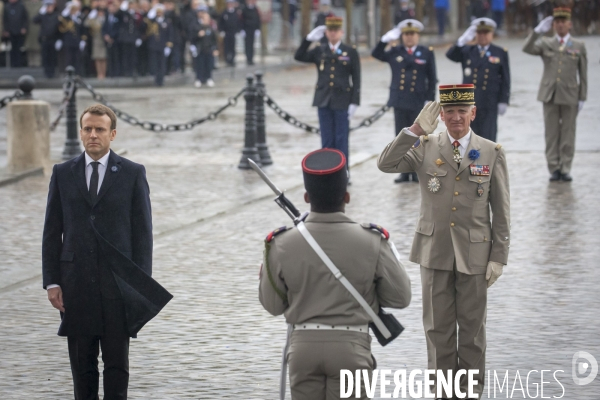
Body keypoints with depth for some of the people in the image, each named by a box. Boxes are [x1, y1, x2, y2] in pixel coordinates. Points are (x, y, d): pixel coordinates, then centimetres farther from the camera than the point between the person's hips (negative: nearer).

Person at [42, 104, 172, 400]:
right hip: (76, 284, 2)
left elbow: (142, 232, 1)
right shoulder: (62, 174, 7)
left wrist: (142, 285, -5)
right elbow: (52, 232, 7)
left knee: (117, 362, 0)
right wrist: (52, 282, -1)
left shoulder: (133, 174, 2)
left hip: (119, 283, -2)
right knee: (81, 363, 5)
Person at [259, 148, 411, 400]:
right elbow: (400, 297, 1)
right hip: (350, 345, -1)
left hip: (303, 345, 1)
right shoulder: (371, 242, -8)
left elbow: (272, 305, 7)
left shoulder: (283, 246, -5)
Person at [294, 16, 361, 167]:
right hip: (324, 101, 3)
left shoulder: (351, 52, 0)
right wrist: (309, 39, -8)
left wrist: (354, 102, -9)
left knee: (341, 140, 1)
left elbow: (356, 79, -2)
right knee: (327, 141, 7)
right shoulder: (319, 51, 8)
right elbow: (299, 57, 2)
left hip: (342, 101, -3)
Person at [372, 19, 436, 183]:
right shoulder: (395, 52, 8)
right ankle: (405, 172, 13)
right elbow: (376, 54, 7)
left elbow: (432, 79, 1)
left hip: (418, 102, -3)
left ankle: (417, 173, 10)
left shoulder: (427, 53, 1)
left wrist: (430, 100, -5)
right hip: (399, 101, 3)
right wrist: (385, 40, -6)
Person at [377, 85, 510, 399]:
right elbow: (386, 164, -16)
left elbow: (501, 212, 0)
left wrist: (499, 257, -4)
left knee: (472, 326, 8)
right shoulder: (425, 148, 0)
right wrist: (416, 129, -23)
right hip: (434, 252, 1)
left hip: (474, 253, -1)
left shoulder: (492, 153, -2)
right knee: (438, 326, 8)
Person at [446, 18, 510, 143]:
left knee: (488, 137, -3)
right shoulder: (467, 51, 10)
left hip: (489, 104, -2)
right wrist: (463, 41, -22)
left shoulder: (501, 53, 5)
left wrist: (503, 101, -4)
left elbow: (505, 80, 3)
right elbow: (450, 55, -8)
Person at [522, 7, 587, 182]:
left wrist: (582, 98, 0)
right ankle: (554, 169, 6)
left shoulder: (579, 47, 5)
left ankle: (565, 169, 6)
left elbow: (583, 74, 5)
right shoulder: (545, 44, 7)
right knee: (551, 133, 2)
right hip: (549, 94, 1)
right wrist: (538, 31, -22)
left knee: (568, 134, 2)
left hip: (570, 96, -1)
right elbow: (527, 49, -11)